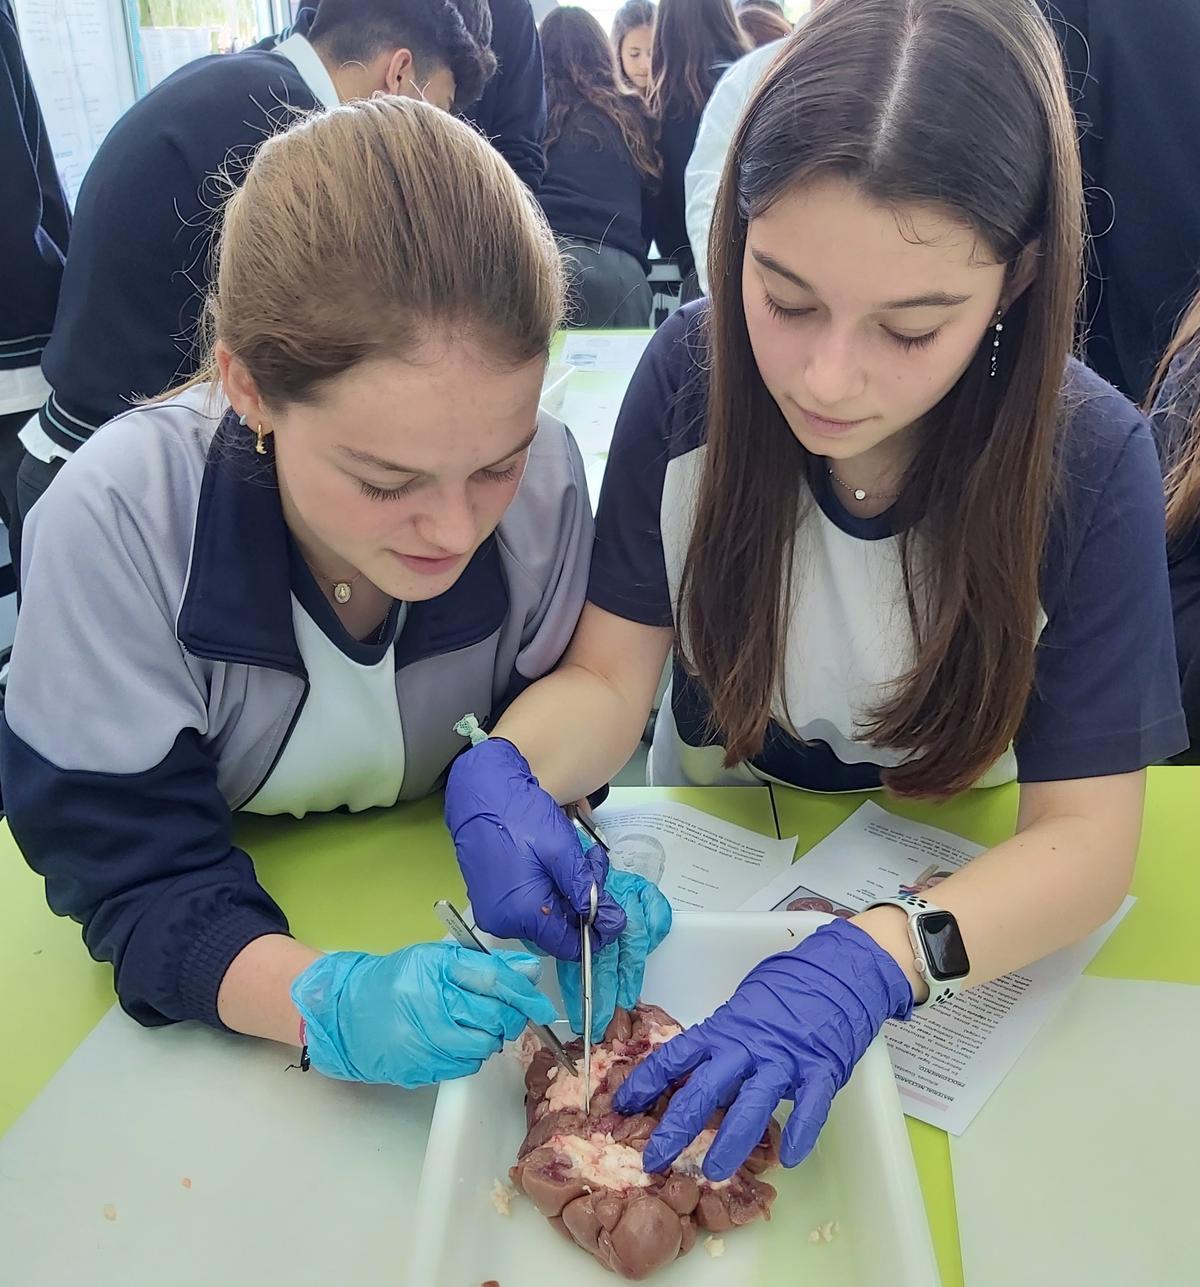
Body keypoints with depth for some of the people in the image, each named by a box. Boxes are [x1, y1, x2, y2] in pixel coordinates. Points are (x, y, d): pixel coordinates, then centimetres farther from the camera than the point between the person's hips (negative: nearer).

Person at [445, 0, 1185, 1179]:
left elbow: (1086, 833, -20)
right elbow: (608, 677, -12)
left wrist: (875, 959, -38)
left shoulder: (1089, 462, -20)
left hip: (949, 913, -3)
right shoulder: (690, 374, -16)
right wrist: (499, 776, -33)